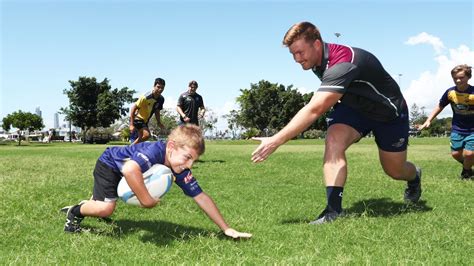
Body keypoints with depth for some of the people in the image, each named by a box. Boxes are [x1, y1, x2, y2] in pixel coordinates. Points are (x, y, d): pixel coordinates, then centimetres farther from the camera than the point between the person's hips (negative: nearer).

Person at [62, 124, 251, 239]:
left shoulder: (180, 171, -22)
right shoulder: (154, 151, -45)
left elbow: (201, 197, -18)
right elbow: (129, 169, -65)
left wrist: (226, 229, -19)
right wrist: (146, 199, -53)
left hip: (122, 172, 7)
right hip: (109, 163, -7)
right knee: (106, 207, -22)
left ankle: (87, 205, 56)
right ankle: (75, 212, 7)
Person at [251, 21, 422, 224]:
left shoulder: (343, 63, -40)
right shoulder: (319, 60, -13)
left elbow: (314, 110, -51)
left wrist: (277, 140, -55)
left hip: (389, 112, -5)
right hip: (354, 106, 6)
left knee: (394, 170, 8)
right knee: (333, 140, -26)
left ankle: (414, 177, 46)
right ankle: (334, 209, -27)